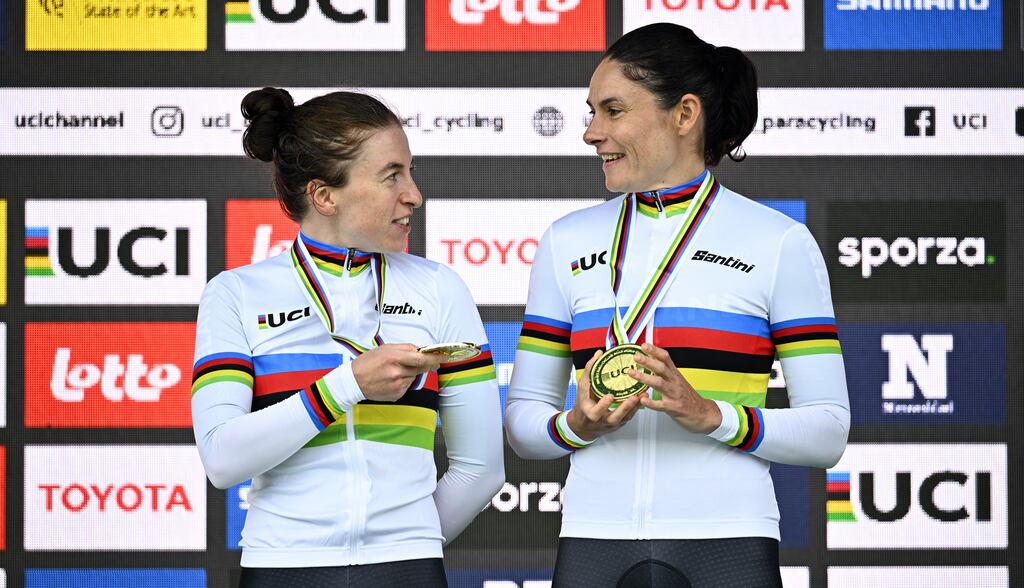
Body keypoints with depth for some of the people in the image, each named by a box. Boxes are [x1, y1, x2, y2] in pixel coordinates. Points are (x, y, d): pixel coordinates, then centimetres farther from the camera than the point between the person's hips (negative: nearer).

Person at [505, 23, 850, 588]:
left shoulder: (780, 243, 2)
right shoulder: (568, 242, 12)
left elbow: (828, 432, -1)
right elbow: (522, 420, 12)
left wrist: (710, 416, -15)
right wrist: (576, 426, -9)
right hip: (594, 543, 3)